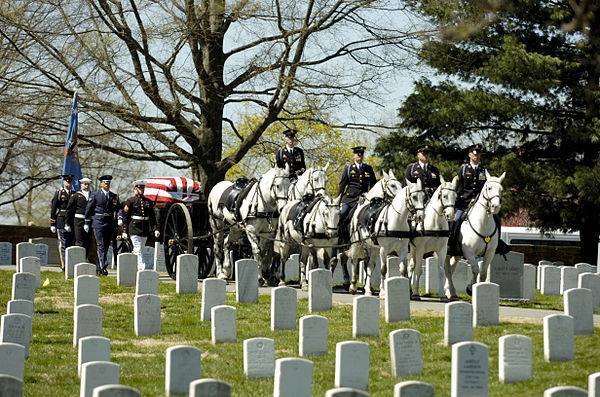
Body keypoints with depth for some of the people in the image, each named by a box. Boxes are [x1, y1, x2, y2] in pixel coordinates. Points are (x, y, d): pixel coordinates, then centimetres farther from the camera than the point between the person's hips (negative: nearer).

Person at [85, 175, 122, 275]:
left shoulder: (114, 196, 12)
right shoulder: (95, 195, 1)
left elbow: (118, 208, 9)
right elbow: (88, 209, 3)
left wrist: (119, 218, -11)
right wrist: (87, 223, 1)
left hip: (110, 224, 5)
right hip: (98, 223, -5)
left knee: (106, 246, 7)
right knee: (101, 245, -13)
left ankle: (98, 268, 16)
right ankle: (103, 266, -22)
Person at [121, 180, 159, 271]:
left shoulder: (148, 202, 13)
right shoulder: (130, 201, 1)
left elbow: (152, 217, 13)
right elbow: (125, 217, 0)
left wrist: (155, 229, 3)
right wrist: (124, 231, -5)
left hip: (145, 229, 5)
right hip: (134, 227, -5)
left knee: (140, 249, 9)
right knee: (138, 249, -14)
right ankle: (141, 265, -25)